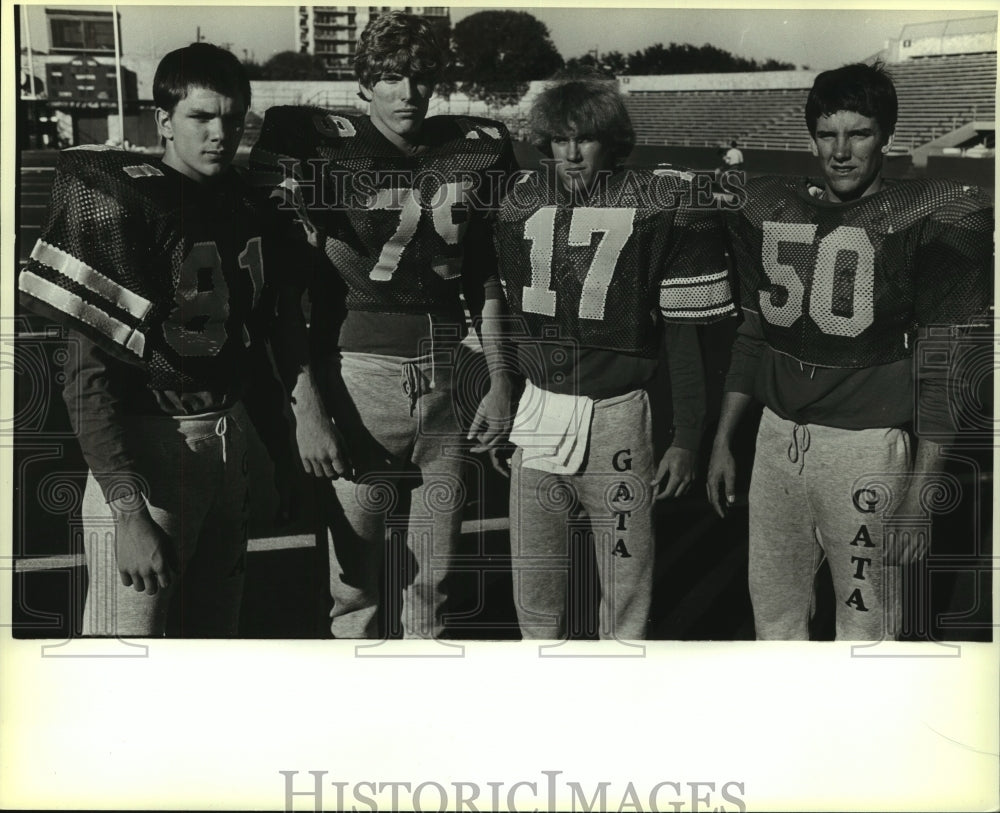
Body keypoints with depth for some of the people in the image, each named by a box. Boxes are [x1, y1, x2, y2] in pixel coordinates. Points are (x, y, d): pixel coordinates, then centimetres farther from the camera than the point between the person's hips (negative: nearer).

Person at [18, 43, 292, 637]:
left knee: (216, 630, 12)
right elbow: (88, 377, -16)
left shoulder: (243, 204, 9)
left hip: (229, 441, 7)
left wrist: (287, 457, 18)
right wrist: (128, 510, -24)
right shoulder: (119, 206, -12)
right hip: (148, 447, -7)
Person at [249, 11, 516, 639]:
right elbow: (286, 290, -8)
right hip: (358, 373, -4)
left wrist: (501, 382, 13)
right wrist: (307, 407, -15)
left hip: (446, 377, 4)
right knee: (356, 580, -1)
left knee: (434, 579, 9)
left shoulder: (471, 151, 9)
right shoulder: (322, 150, -5)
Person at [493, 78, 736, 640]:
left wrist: (687, 440, -4)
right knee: (534, 595, 10)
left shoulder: (662, 208, -5)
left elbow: (683, 334, -3)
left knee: (627, 598, 2)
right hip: (538, 415, 4)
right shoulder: (522, 208, 8)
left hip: (617, 417, -4)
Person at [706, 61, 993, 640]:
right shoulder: (771, 208, 9)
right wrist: (723, 441, 15)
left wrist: (919, 496, -13)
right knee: (773, 609, 13)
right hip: (778, 436, 5)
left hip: (866, 446, -5)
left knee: (866, 623, 2)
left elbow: (941, 368, -9)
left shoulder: (929, 219, -8)